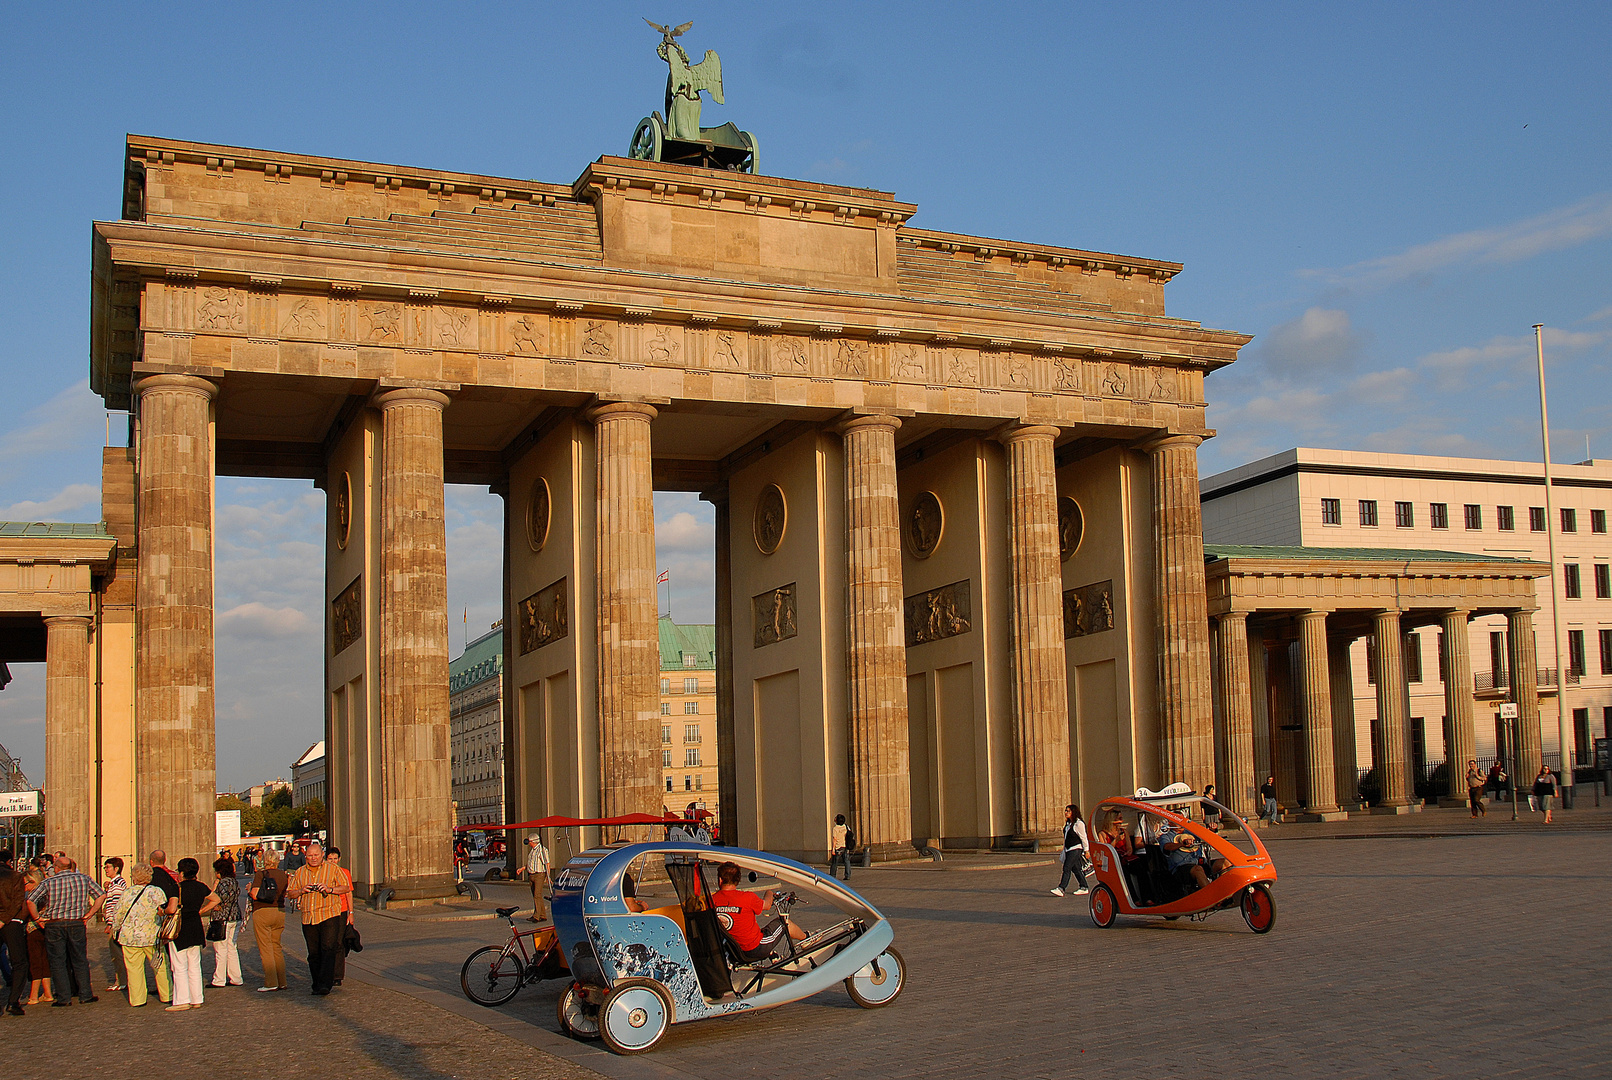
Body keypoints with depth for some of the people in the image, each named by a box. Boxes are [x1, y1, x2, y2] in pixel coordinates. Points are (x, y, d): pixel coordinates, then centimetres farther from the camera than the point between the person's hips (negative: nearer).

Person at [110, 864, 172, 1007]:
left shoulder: (127, 893, -1)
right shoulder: (157, 892, -2)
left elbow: (117, 915, 5)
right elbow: (165, 914, -1)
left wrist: (115, 933, 20)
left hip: (130, 937, 0)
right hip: (153, 936, 0)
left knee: (134, 969, 7)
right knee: (161, 967, 10)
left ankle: (137, 1000, 9)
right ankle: (167, 996, 19)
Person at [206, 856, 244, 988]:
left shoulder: (223, 882, -13)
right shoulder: (235, 882, 12)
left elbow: (224, 895, -29)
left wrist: (219, 906, -12)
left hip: (222, 919, -9)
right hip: (235, 918, 9)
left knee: (221, 950, -1)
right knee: (232, 948, 13)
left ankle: (219, 980, 4)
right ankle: (236, 978, 14)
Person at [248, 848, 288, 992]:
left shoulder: (260, 874, -10)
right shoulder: (283, 875, 5)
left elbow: (255, 895, -16)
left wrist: (249, 889, 3)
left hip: (262, 912, -5)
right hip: (280, 912, 5)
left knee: (265, 949, -2)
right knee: (277, 948, 13)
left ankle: (271, 983, -5)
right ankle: (282, 982, 14)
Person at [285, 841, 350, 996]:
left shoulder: (332, 869, 4)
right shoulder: (300, 872, 14)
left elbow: (346, 887, 3)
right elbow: (289, 894, 15)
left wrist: (330, 889, -14)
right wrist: (301, 891, -6)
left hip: (329, 915, -4)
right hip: (308, 918, 4)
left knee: (328, 949, -15)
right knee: (314, 954, 7)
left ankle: (325, 985, -19)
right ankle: (317, 985, 17)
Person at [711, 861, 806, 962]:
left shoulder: (712, 901, -12)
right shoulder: (747, 898, -22)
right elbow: (767, 906, -2)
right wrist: (769, 893, 22)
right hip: (756, 950, -5)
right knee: (783, 921, 17)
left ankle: (772, 955, 48)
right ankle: (805, 938, 42)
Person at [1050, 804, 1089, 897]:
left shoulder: (1079, 824, -13)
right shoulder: (1068, 824, 14)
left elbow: (1084, 838, -10)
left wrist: (1086, 851, -8)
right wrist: (1064, 851, 22)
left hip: (1075, 849, -9)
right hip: (1068, 850, 9)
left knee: (1067, 868, -13)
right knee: (1076, 869, 11)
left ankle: (1061, 889, -16)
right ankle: (1084, 888, 19)